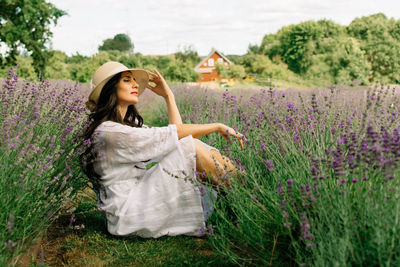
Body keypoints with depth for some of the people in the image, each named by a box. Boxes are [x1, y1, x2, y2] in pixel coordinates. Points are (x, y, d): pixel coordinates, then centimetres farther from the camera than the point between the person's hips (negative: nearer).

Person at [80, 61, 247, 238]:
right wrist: (217, 127, -12)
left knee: (190, 143, -2)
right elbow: (175, 132, -19)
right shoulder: (109, 131, -17)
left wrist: (168, 95, 8)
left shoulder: (129, 123, 14)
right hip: (127, 215, -9)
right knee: (190, 147, -19)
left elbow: (175, 135, 8)